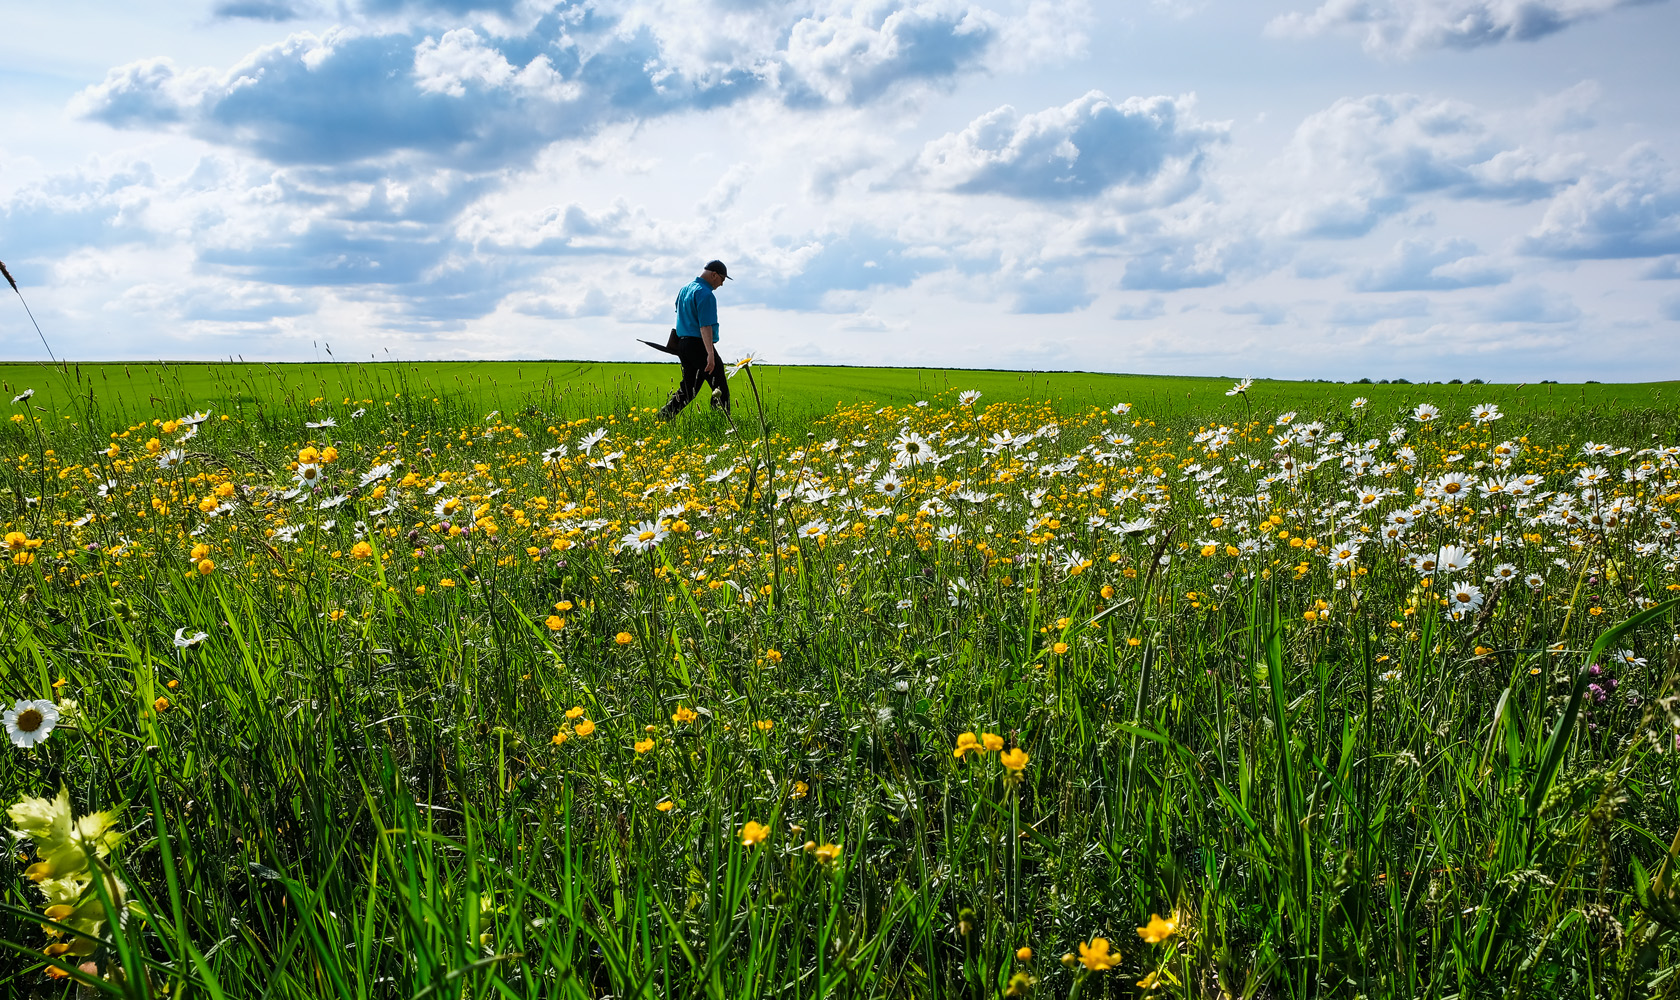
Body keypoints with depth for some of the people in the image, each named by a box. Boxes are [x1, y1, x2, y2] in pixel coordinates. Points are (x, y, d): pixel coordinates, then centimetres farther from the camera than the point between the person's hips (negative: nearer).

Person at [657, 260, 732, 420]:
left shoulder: (685, 289, 16)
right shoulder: (705, 294, -14)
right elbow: (705, 326, -23)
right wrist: (710, 354, -29)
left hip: (682, 343, 9)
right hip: (699, 345, -9)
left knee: (688, 389, 13)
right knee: (720, 388, -3)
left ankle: (664, 416, 5)